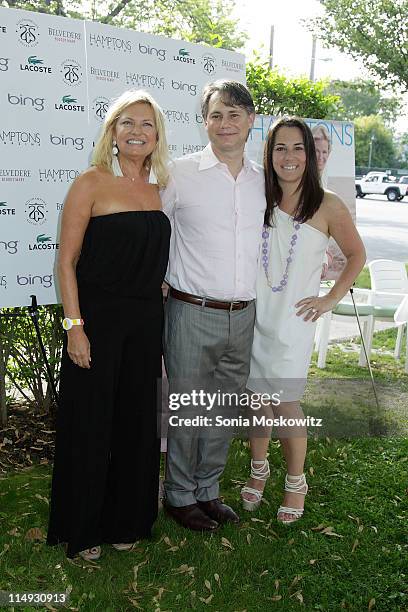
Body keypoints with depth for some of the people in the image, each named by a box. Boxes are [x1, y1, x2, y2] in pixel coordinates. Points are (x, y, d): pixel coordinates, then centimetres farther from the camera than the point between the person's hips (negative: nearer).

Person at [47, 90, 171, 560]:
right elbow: (66, 261, -9)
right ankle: (82, 529, 25)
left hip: (146, 322, 5)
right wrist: (74, 326, -15)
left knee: (137, 421, 13)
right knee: (90, 421, 5)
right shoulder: (91, 183, -6)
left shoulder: (156, 190, 10)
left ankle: (125, 520, 32)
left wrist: (158, 317, 12)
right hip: (98, 318, -5)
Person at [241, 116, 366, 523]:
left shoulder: (327, 206, -5)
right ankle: (258, 470, 33)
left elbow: (356, 255, 5)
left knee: (285, 405, -1)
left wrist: (331, 298, -1)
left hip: (292, 321, -3)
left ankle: (295, 483, 21)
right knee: (256, 398, 11)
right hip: (254, 317, 3)